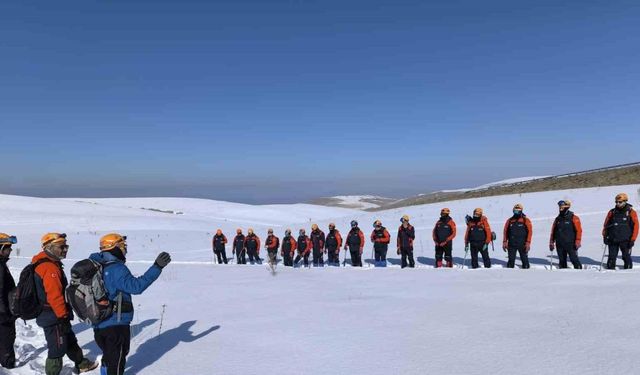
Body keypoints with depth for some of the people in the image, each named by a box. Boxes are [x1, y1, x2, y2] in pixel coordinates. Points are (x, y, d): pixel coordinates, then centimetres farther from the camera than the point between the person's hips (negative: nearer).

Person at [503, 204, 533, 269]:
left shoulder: (526, 220, 0)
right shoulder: (509, 220, 8)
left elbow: (530, 232, -5)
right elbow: (505, 231, 9)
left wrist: (528, 243, -13)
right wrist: (505, 242, 3)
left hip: (522, 244, -2)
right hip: (511, 244, 2)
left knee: (524, 259, 5)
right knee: (511, 260, 2)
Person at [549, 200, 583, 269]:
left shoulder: (573, 218, -3)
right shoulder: (557, 219, 11)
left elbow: (579, 230, -7)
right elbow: (553, 232, 15)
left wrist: (578, 242, -13)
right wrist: (551, 242, 11)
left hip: (570, 244, -5)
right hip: (559, 245, 5)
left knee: (574, 260, -5)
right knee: (562, 261, 9)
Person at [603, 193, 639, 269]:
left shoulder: (631, 212, -1)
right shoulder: (612, 212, 8)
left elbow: (635, 226, -3)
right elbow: (606, 225, 11)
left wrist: (632, 239, -7)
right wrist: (605, 236, 6)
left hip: (625, 240, -2)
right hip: (612, 240, 2)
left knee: (626, 257, 3)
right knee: (612, 257, 4)